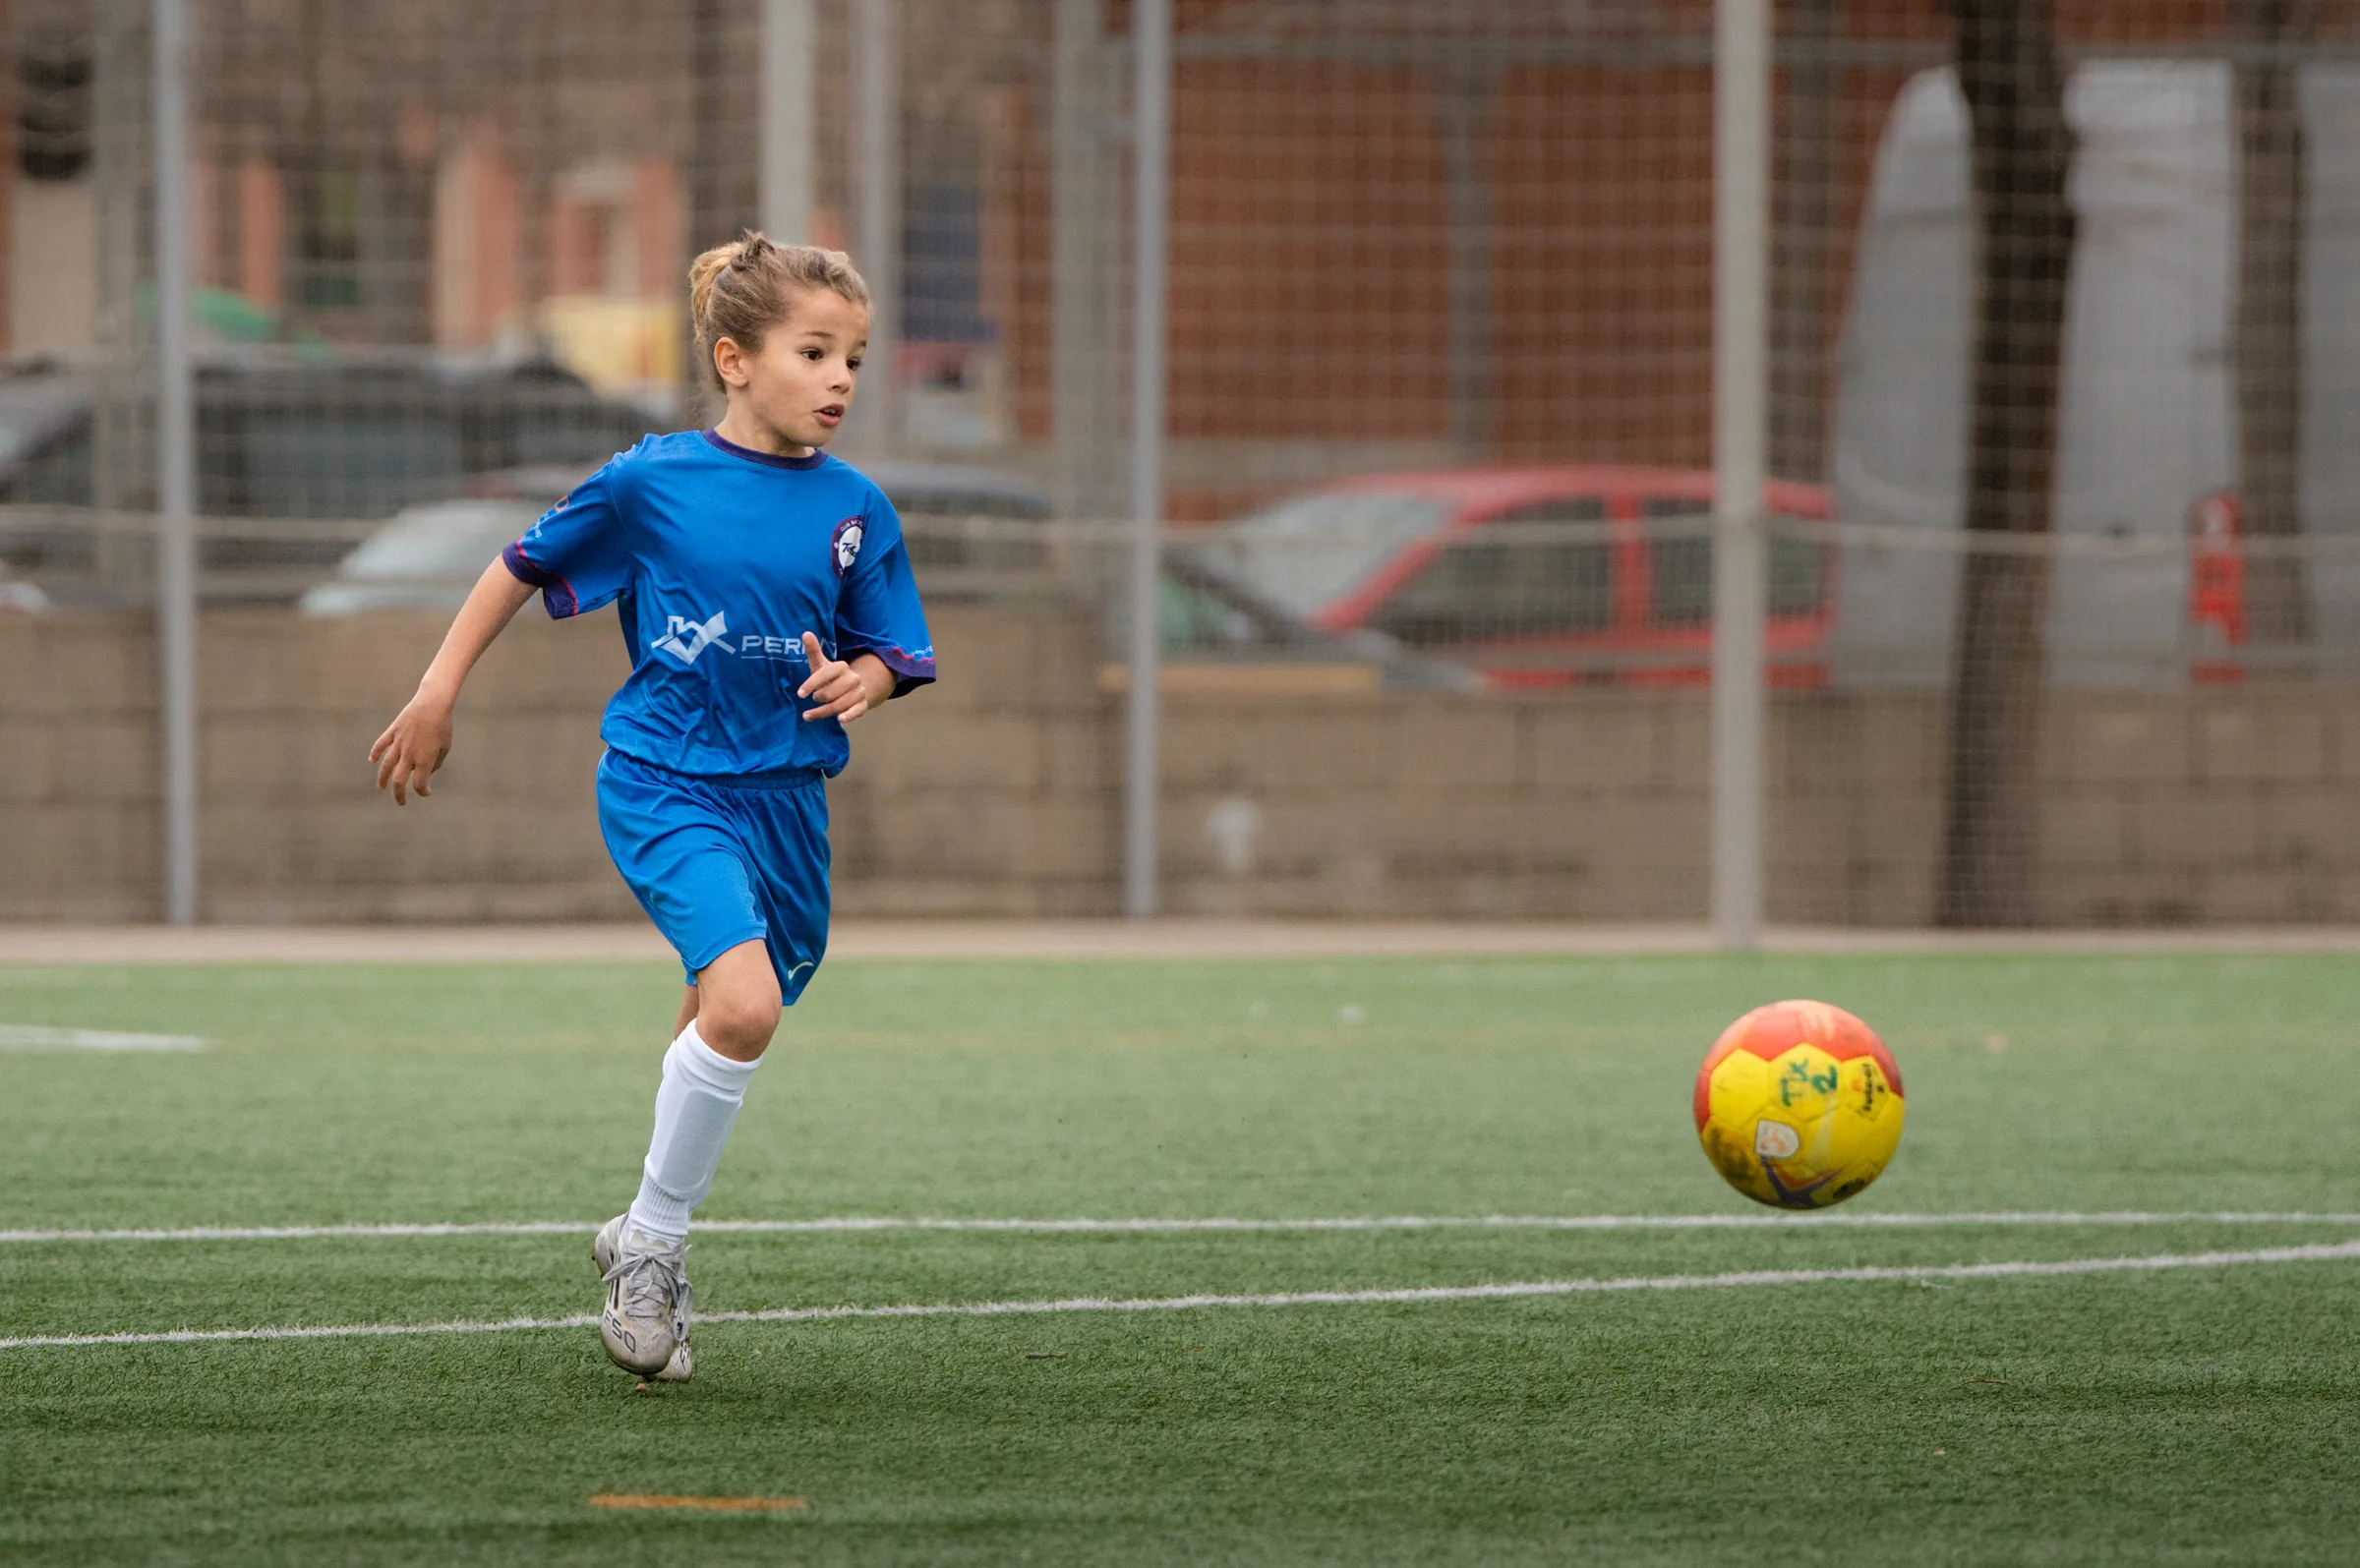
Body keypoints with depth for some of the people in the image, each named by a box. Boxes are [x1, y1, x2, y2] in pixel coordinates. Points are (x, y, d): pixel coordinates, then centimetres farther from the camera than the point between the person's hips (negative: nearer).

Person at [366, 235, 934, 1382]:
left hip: (784, 799, 5)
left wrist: (858, 682, -15)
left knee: (723, 1032, 15)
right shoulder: (650, 485, -7)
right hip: (663, 783, -5)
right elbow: (524, 567, 6)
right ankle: (655, 1242, -7)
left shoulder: (856, 510, 1)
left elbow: (889, 656, 9)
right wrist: (437, 695, 6)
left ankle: (644, 1243, 38)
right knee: (744, 1000, -25)